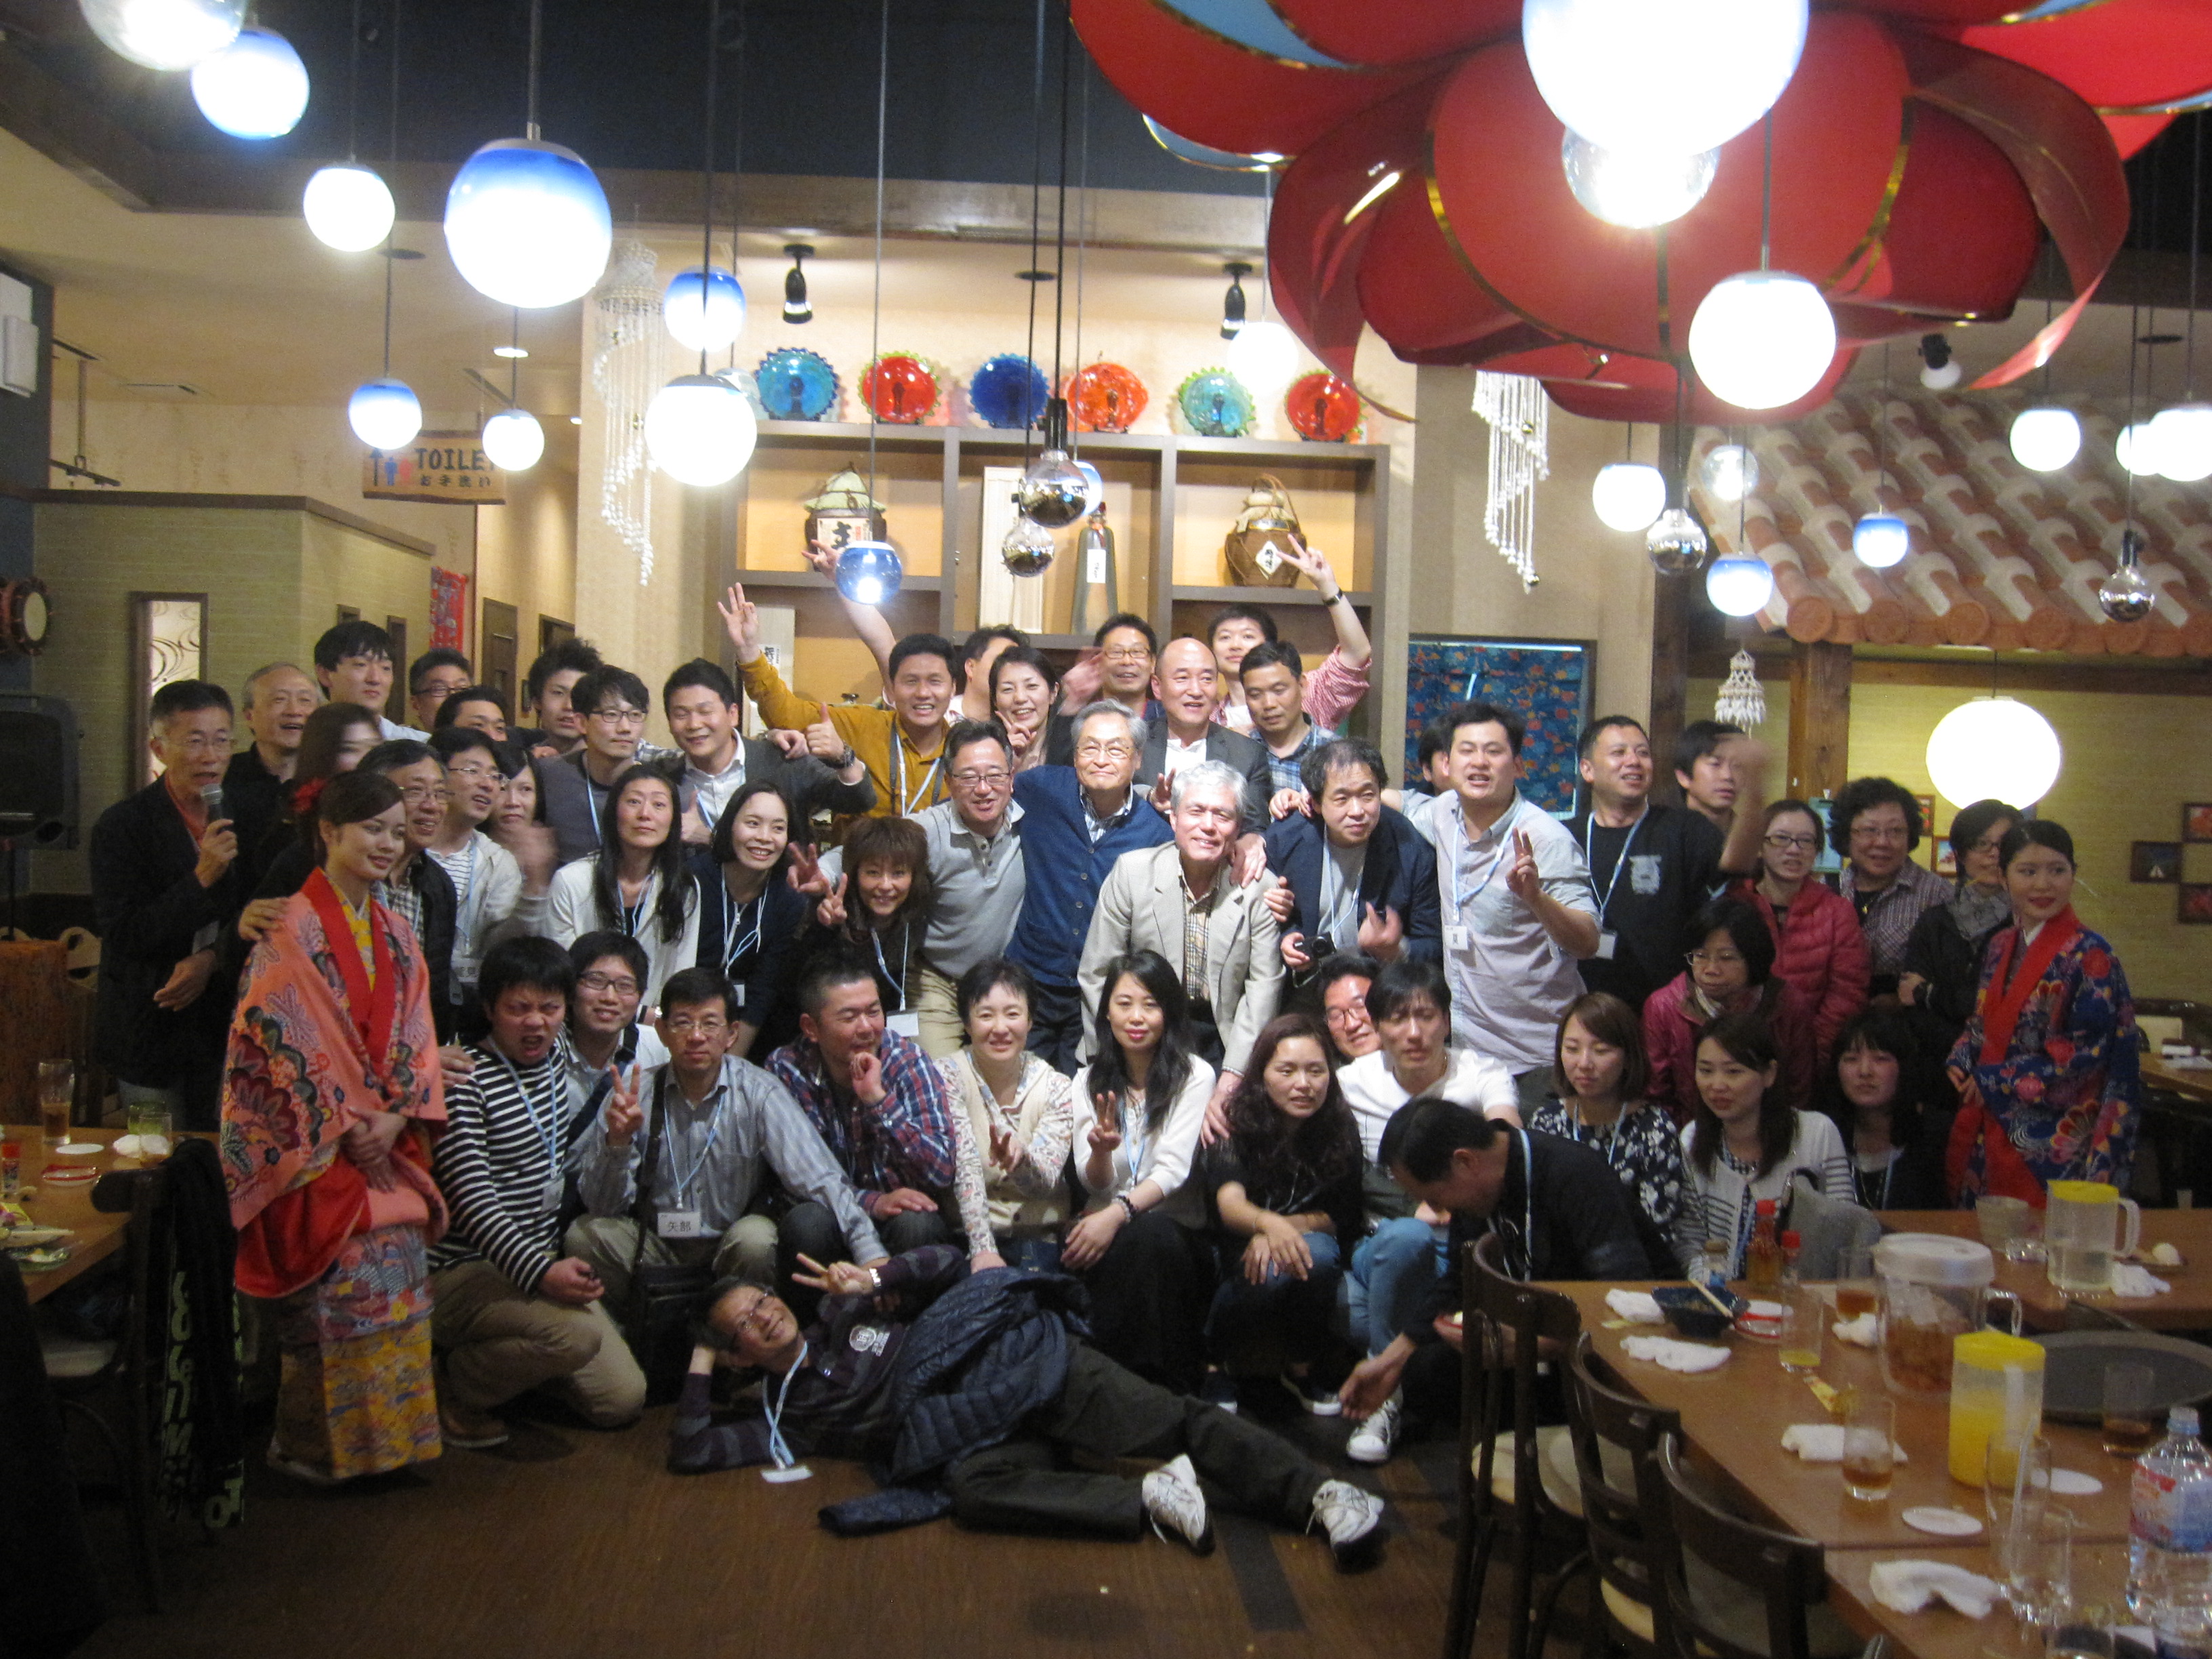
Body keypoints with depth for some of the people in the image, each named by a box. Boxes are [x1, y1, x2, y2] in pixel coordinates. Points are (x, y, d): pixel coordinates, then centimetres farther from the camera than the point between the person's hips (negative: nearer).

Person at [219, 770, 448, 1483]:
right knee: (347, 1272, -12)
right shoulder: (291, 931, -8)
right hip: (312, 1143, -6)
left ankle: (391, 1434, 9)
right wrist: (347, 1127, -12)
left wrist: (395, 1116, -6)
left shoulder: (395, 934, 13)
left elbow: (413, 1039, 10)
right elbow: (282, 1041, -12)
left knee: (402, 1263, -2)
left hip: (387, 1141, 6)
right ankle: (321, 1445, 2)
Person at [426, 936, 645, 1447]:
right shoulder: (465, 1082, -16)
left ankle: (510, 1359, 23)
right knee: (578, 1332, -33)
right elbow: (473, 1199, -23)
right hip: (463, 1272, -8)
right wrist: (539, 1272, -33)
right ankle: (456, 1387, -5)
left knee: (623, 1400, -2)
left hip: (546, 1262, 8)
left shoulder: (559, 1060, 7)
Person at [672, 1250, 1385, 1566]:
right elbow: (691, 1451, 10)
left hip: (1019, 1361, 1)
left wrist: (877, 1282, 6)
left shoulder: (846, 1314, 21)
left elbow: (946, 1264, 21)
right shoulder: (788, 1415, 17)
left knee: (1175, 1419, -21)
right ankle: (1152, 1499, -34)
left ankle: (1321, 1494, -29)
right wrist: (701, 1365, 14)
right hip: (976, 1436, -1)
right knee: (972, 1490, -37)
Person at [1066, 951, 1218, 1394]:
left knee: (1149, 1239, -38)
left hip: (1176, 1228, -2)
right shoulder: (1089, 1082, 13)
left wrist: (1118, 1213, -27)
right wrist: (1101, 1152, -20)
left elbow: (1174, 1169, -10)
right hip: (1104, 1224, 2)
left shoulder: (1194, 1076, 1)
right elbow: (1093, 1183, 5)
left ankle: (1165, 1387, -29)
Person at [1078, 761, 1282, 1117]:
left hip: (1223, 1038, 0)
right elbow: (1095, 977, -1)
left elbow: (1264, 985, -3)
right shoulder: (1131, 871, -4)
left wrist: (1232, 1078, -10)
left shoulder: (1259, 888, -3)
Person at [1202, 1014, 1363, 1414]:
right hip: (1236, 1261, -2)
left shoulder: (1341, 1130, -7)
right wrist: (1268, 1223, -51)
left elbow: (1336, 1217, -4)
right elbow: (1229, 1205, -28)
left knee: (1316, 1252, -31)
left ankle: (1301, 1367, -5)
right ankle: (1218, 1362, -4)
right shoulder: (1236, 1125, -14)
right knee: (1274, 1275, -34)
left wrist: (1283, 1228, -23)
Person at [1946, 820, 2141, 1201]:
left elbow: (2082, 1053, -14)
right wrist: (1960, 1062, -2)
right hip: (1991, 1133, 6)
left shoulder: (2091, 955, -10)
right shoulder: (2001, 947, 10)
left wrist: (1992, 1082, -11)